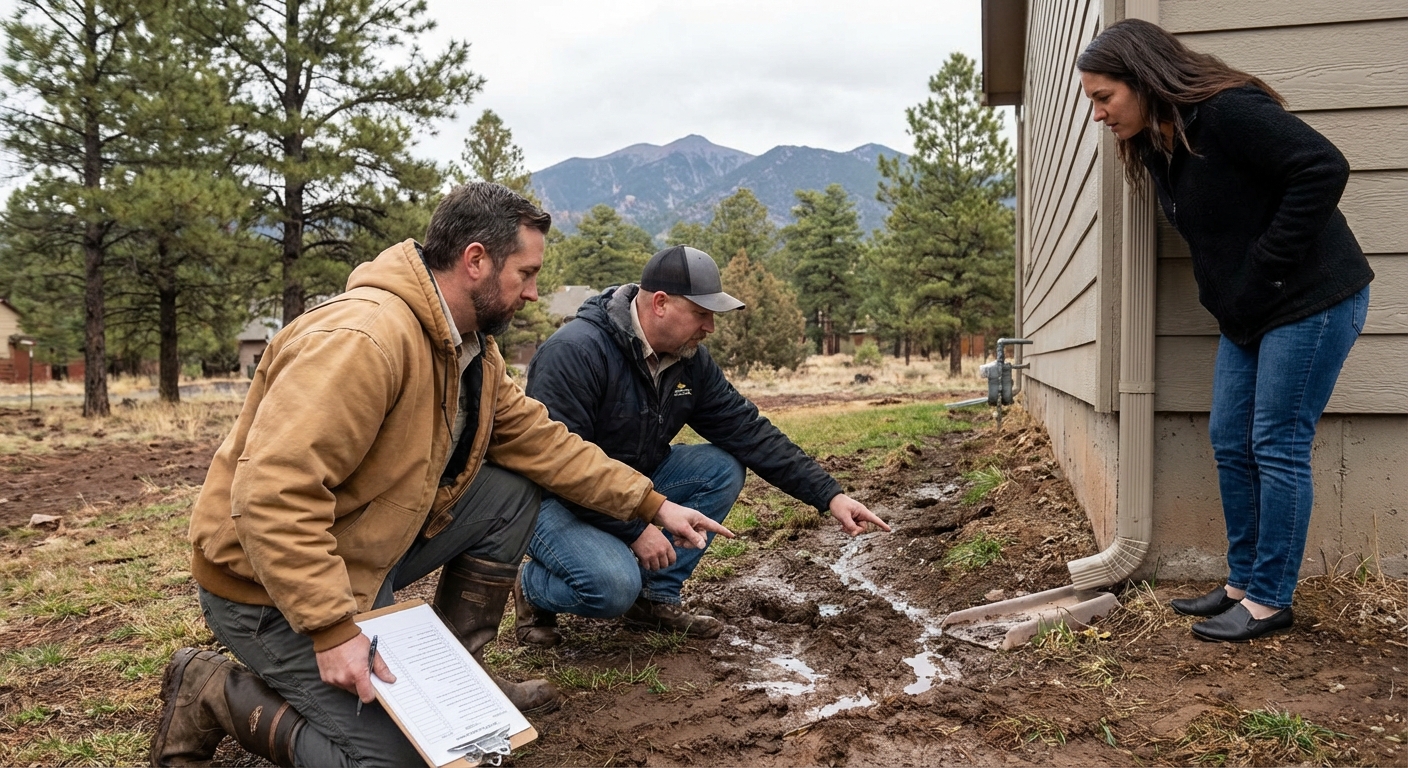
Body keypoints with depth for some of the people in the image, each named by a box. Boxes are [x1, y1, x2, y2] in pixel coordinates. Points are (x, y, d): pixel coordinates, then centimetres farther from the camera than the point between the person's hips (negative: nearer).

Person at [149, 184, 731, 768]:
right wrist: (332, 628, -34)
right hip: (273, 583, -9)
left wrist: (652, 505, 4)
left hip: (373, 552, 9)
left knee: (511, 494, 1)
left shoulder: (472, 345, 3)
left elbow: (538, 440, 7)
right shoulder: (364, 337, -29)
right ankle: (212, 691, 5)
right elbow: (271, 494, -34)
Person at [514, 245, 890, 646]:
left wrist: (830, 495, -8)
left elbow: (749, 431, -3)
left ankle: (656, 596, 0)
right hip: (553, 497, -7)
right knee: (614, 584, -33)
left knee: (722, 469, -10)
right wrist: (634, 529, -27)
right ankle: (533, 587, 2)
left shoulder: (690, 361, -4)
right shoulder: (575, 352, -26)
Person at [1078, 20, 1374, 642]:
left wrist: (1268, 267, -20)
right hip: (1247, 314, 9)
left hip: (1312, 303, -9)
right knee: (1230, 444, 10)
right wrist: (1222, 293, 6)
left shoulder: (1227, 111, -20)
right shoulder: (1155, 146, 7)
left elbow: (1323, 169, -25)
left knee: (1277, 448, -4)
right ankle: (1242, 584, 21)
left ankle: (1269, 601, 7)